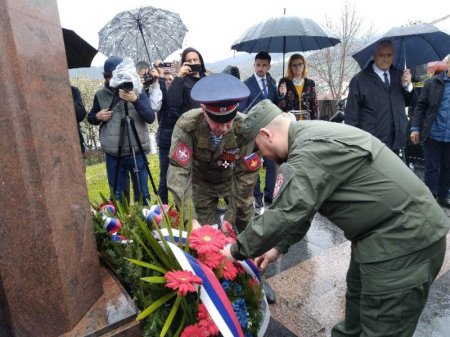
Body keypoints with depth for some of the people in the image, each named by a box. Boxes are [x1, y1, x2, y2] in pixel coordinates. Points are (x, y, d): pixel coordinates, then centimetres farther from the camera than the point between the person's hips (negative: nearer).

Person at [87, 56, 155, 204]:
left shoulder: (138, 92, -3)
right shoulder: (100, 95, 2)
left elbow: (150, 118, -13)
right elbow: (90, 118, 14)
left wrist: (135, 100, -26)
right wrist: (98, 116, -8)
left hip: (137, 153, -1)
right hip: (113, 155, 2)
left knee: (142, 193, 11)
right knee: (116, 195, 13)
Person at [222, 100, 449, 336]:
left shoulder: (311, 151, -26)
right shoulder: (310, 136, 7)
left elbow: (285, 214, -27)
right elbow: (300, 208, 13)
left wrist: (237, 250, -12)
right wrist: (279, 246, 12)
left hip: (406, 237, -10)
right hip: (388, 230, 10)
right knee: (357, 294, 26)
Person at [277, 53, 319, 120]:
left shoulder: (310, 83, 9)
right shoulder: (284, 82, 1)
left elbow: (315, 105, 11)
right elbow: (281, 106, -1)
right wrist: (282, 94, -18)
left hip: (307, 120, 3)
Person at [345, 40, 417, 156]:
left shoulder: (399, 75, 9)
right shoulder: (359, 80, -7)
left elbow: (411, 102, 16)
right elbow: (351, 114, -8)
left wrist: (408, 85, -5)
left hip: (397, 143, 5)